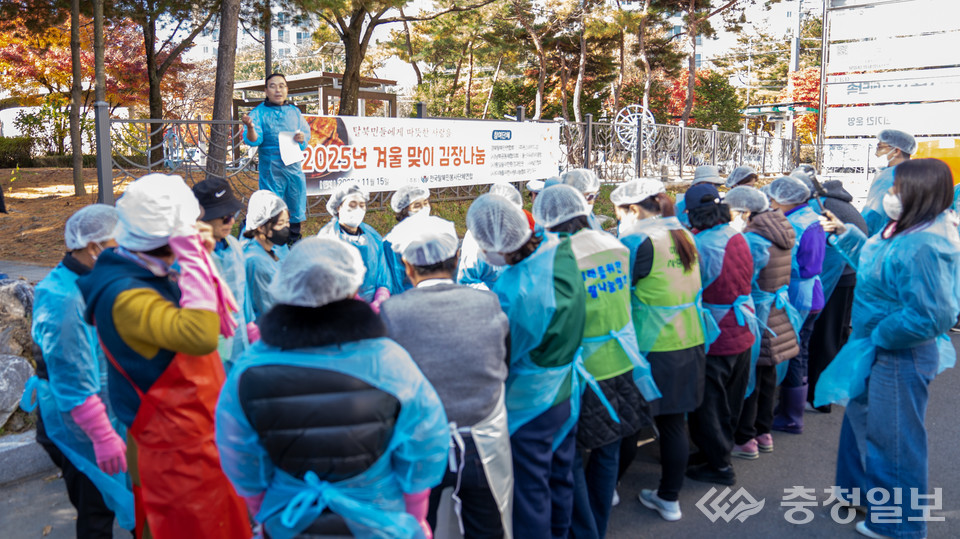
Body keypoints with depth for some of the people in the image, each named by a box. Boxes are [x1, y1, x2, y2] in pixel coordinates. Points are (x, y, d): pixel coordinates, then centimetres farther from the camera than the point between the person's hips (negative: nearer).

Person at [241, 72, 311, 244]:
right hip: (271, 170, -4)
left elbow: (306, 131, 17)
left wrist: (303, 138, -6)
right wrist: (250, 127, -34)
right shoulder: (259, 112, -3)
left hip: (294, 167, 5)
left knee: (296, 206, 14)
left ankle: (295, 241, 32)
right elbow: (254, 140, -13)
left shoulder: (294, 111, 11)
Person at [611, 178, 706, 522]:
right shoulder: (684, 237, 8)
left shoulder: (637, 242, -17)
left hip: (651, 350, -7)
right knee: (673, 423, 15)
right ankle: (669, 499, 27)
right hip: (690, 342, 7)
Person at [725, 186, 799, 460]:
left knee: (748, 377, 2)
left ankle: (744, 440, 12)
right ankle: (764, 432, 31)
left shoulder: (751, 240, -22)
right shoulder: (782, 233, 6)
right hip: (778, 313, 9)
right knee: (767, 375, 18)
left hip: (755, 315, -9)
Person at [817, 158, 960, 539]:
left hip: (898, 358, -10)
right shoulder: (902, 231, 2)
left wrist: (878, 336, -21)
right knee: (861, 421, 26)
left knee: (892, 439, 7)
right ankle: (862, 492, 48)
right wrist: (845, 233, 19)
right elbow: (875, 265, 20)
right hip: (877, 351, 10)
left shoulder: (925, 247, -29)